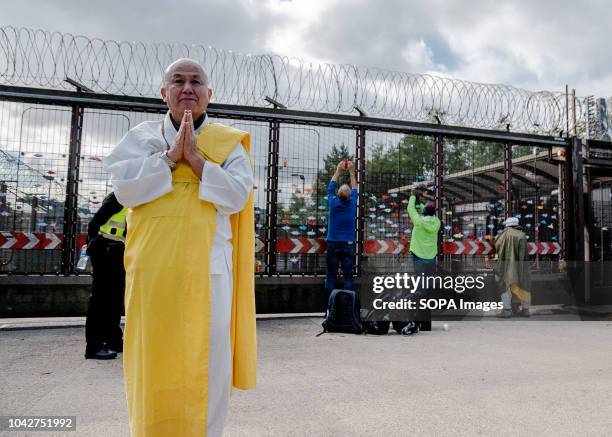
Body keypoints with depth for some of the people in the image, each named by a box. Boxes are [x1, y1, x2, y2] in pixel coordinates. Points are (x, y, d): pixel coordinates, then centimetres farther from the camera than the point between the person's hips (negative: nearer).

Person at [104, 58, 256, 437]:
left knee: (207, 360, 3)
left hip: (208, 266, -1)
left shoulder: (229, 143, 8)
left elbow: (236, 197, -6)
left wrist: (194, 157, -10)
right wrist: (172, 155, -8)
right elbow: (125, 189, -3)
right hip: (153, 267, 1)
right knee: (153, 358, 6)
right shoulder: (141, 136, 12)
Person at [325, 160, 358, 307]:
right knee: (348, 277, 2)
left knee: (331, 277, 2)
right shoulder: (352, 204, -4)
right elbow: (355, 189, 14)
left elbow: (330, 187, 11)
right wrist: (351, 171, 23)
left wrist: (338, 171, 22)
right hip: (349, 245, 1)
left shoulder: (333, 203, -6)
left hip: (333, 245, 0)